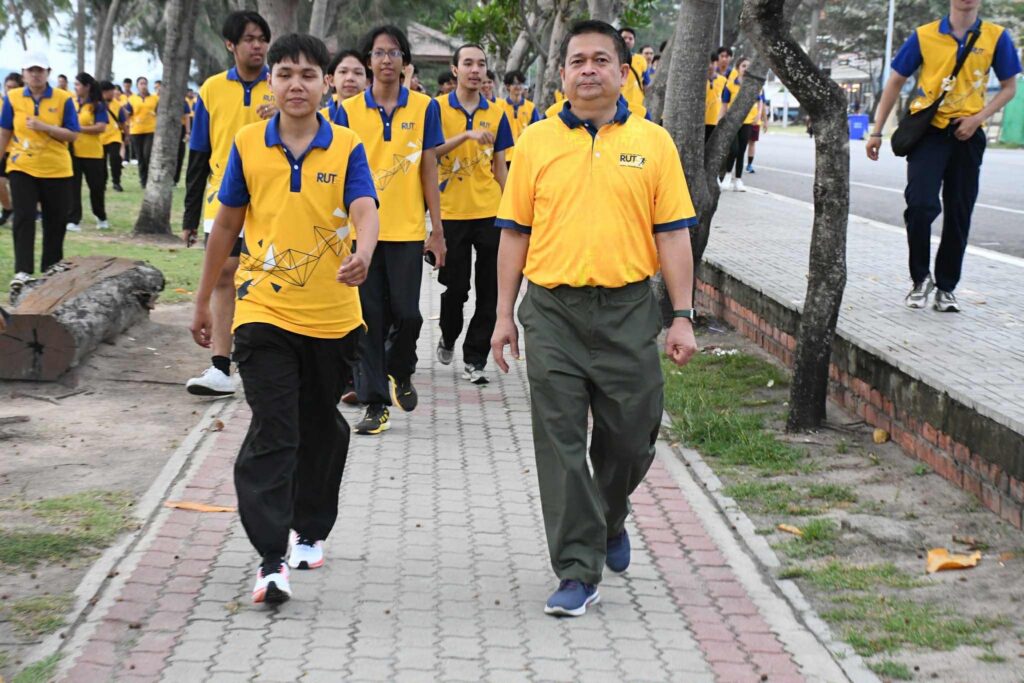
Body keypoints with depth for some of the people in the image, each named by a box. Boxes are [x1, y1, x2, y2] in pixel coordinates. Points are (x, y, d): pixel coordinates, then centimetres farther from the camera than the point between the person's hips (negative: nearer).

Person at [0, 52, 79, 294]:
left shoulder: (63, 99, -6)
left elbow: (73, 135, -8)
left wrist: (44, 126, -21)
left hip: (56, 170, 0)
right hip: (22, 168, 0)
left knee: (55, 222, 8)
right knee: (23, 219, -11)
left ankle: (51, 271, 23)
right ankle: (23, 272, -16)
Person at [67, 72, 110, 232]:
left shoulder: (98, 105, -5)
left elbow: (101, 127, -15)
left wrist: (79, 128, -19)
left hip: (92, 153, -3)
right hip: (72, 151, 3)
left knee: (96, 186, 9)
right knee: (73, 187, -3)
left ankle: (101, 218, 27)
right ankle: (73, 220, -3)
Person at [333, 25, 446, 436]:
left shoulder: (424, 108, 3)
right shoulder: (349, 110, 4)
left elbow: (429, 170, 5)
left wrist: (437, 228, 3)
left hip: (407, 230, 0)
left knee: (406, 313, -4)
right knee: (369, 317, 1)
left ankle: (400, 372, 27)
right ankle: (376, 403, 9)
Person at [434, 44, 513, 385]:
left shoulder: (496, 114, 7)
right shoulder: (438, 107, -1)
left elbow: (500, 167, 13)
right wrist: (467, 135, -25)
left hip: (489, 213, 2)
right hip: (452, 212, -2)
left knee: (489, 291, 1)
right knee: (455, 287, 5)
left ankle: (474, 359, 10)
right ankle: (448, 338, 33)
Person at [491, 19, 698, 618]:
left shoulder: (653, 142, 4)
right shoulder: (536, 142, 6)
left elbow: (672, 233, 3)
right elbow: (516, 232, 9)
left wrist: (683, 318, -3)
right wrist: (505, 315, 6)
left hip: (628, 310, 0)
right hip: (552, 310, 0)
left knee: (631, 436, 6)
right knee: (560, 443, -1)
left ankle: (609, 519, 38)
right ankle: (579, 572, 7)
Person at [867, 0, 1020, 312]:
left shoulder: (996, 37, -1)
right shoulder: (923, 36, -2)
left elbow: (1009, 87, 7)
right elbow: (896, 82, 6)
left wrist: (978, 118, -9)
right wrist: (877, 132, 4)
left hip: (966, 135, 2)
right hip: (929, 130, -1)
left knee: (958, 214, 7)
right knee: (920, 204, -18)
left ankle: (946, 287, 21)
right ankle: (921, 278, 4)